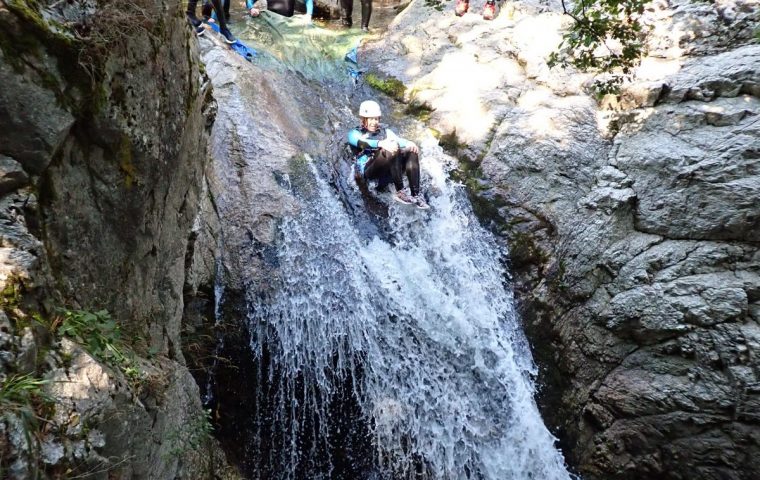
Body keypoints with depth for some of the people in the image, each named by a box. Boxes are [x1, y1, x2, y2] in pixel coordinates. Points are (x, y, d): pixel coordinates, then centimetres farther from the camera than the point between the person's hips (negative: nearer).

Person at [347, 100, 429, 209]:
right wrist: (381, 144, -33)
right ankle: (399, 192, -35)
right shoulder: (355, 133, 12)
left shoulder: (385, 131, 27)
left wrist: (409, 143, -20)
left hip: (387, 170, 5)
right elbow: (363, 143, -13)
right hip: (367, 170, -5)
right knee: (392, 150, -31)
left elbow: (398, 139, 4)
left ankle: (416, 195, -30)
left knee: (412, 152, -20)